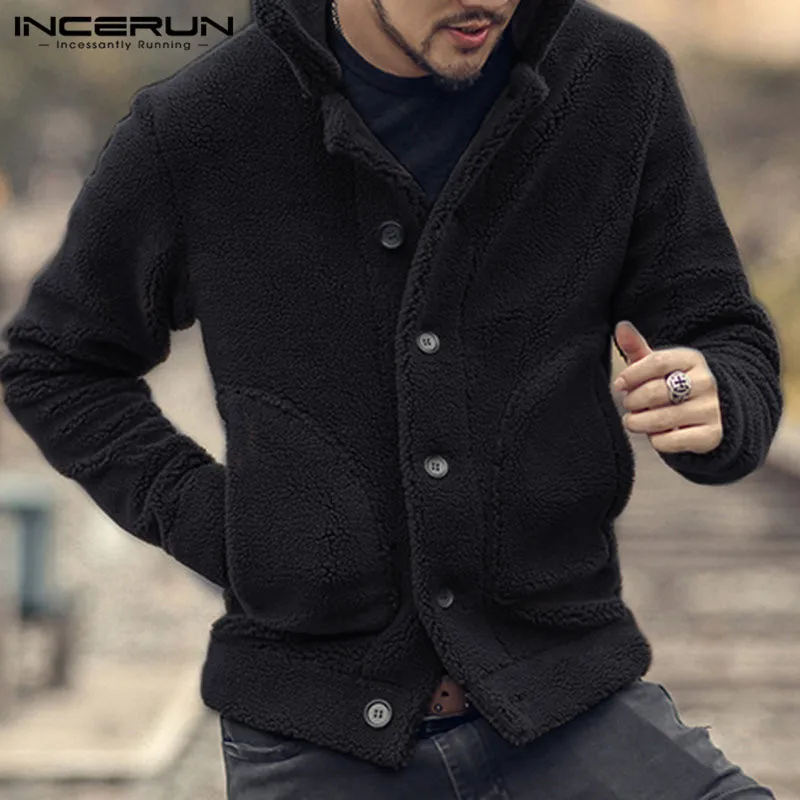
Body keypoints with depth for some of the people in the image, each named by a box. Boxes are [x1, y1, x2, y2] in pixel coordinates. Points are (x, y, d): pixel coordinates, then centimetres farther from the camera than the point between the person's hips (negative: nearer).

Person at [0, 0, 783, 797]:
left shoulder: (620, 80, -6)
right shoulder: (194, 127, -10)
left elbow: (736, 365, -2)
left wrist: (708, 409, -26)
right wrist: (217, 535, -6)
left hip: (560, 702, 1)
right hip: (320, 735, -1)